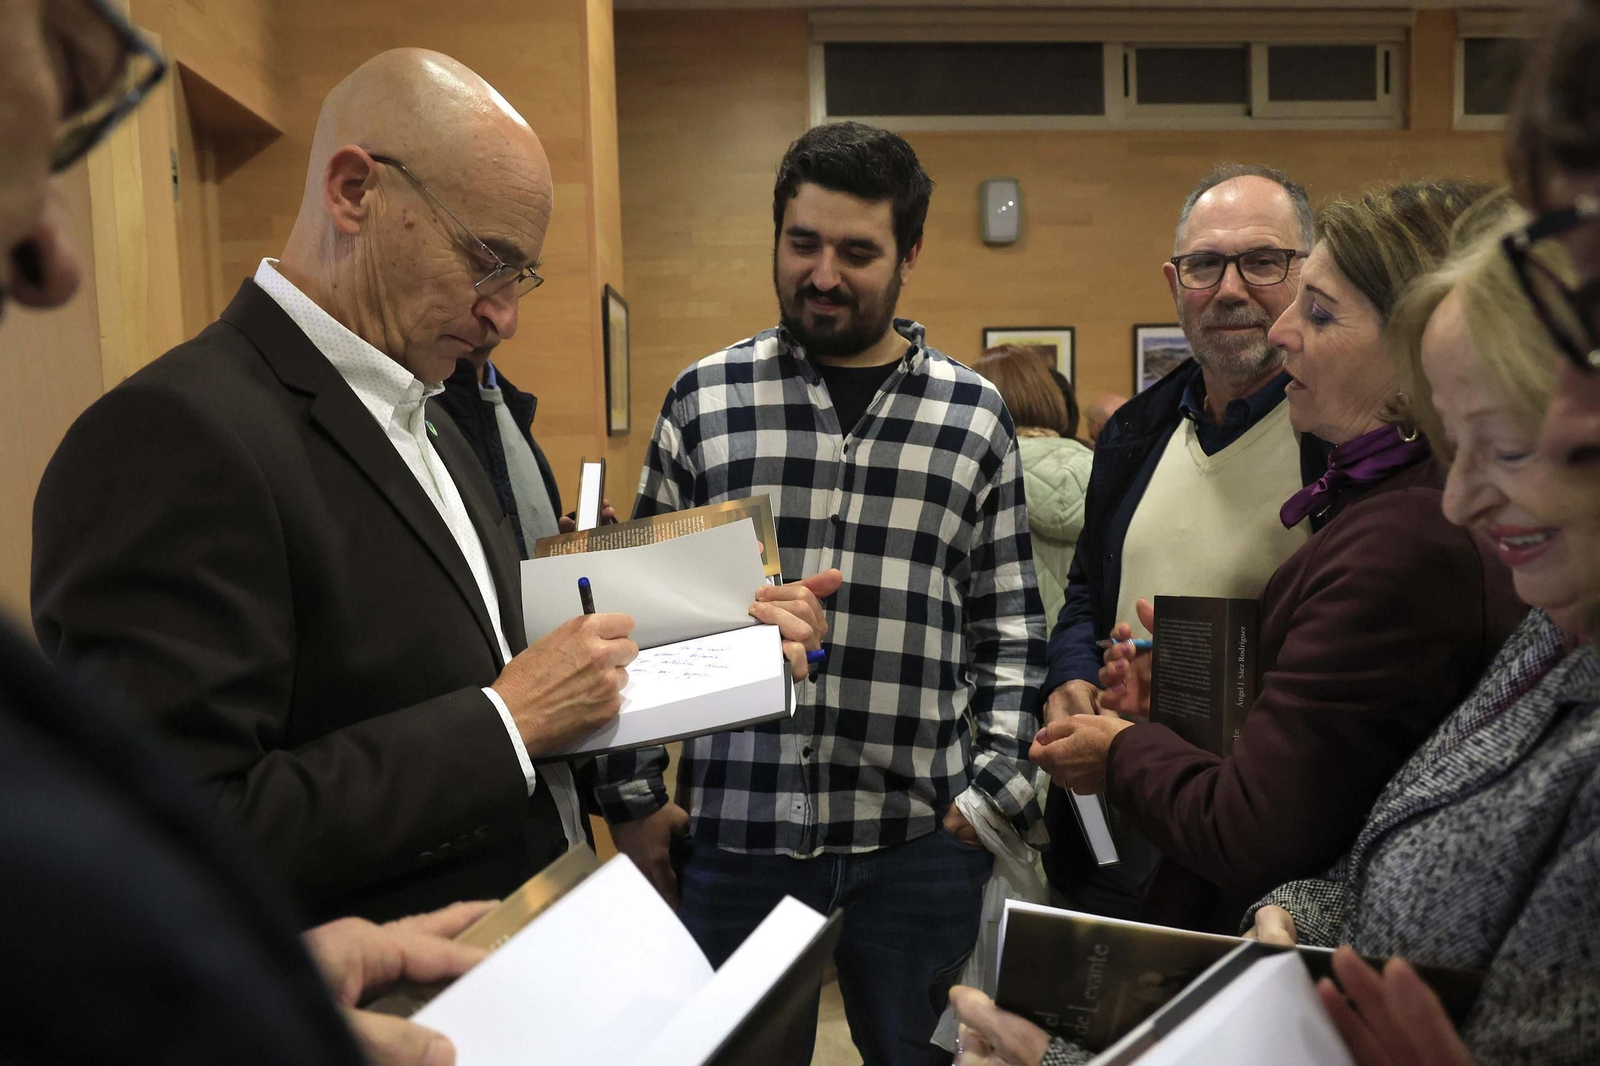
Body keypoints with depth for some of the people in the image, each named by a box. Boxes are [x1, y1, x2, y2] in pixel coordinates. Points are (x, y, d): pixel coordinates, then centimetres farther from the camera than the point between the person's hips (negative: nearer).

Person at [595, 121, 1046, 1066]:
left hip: (920, 836, 1)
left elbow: (1010, 625, 5)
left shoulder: (974, 415, 3)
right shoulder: (703, 401, 1)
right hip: (739, 830, 0)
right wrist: (634, 795, 3)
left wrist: (995, 789, -2)